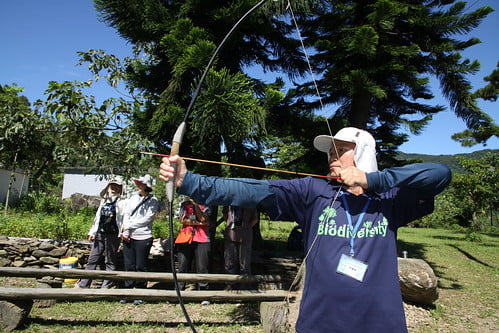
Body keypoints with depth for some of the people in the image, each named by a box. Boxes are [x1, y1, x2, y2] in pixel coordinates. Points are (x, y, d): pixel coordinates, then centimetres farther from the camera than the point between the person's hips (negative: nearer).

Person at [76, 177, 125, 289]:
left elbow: (124, 219, -13)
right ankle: (83, 284, 19)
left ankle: (106, 286, 16)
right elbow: (98, 217, 18)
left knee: (110, 262, 6)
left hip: (113, 235, -6)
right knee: (92, 260, 10)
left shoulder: (122, 202, -5)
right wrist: (92, 232, 15)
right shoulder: (104, 201, 14)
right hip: (99, 234, 6)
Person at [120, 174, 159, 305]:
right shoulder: (133, 198, 12)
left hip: (143, 237, -5)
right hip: (128, 237, 5)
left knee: (140, 266, 3)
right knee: (129, 265, 10)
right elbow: (126, 214, 7)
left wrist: (129, 226, -9)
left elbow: (147, 219, -12)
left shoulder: (153, 201, -4)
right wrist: (125, 232, -5)